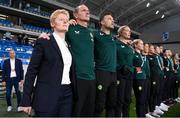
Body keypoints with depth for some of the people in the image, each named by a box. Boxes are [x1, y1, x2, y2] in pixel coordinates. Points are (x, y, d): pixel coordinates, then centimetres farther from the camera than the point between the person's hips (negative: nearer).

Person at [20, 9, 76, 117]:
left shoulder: (69, 45, 14)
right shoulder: (44, 42, -4)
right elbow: (32, 70, -7)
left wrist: (74, 94, 14)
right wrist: (26, 100, -10)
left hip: (67, 94, 6)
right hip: (47, 96, -5)